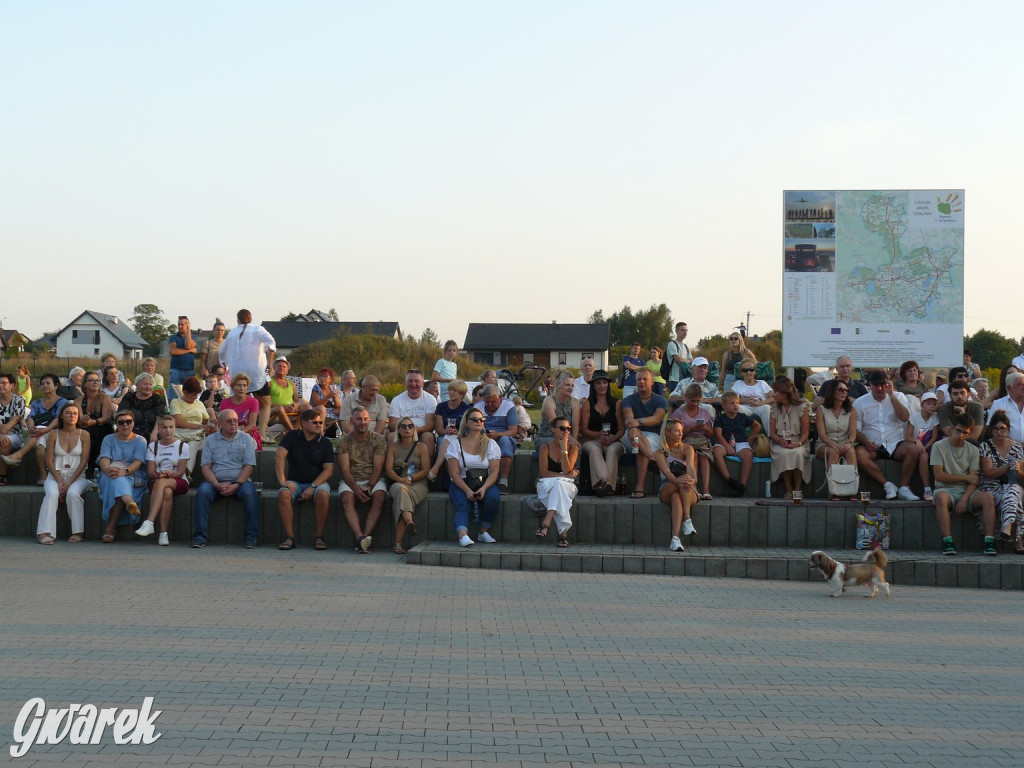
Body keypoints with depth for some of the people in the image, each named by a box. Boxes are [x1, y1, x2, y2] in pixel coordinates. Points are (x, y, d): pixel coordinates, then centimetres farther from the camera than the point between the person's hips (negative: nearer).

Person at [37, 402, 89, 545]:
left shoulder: (84, 434, 5)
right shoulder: (54, 434, 9)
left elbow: (84, 461, -1)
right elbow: (49, 461, 3)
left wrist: (70, 482, -12)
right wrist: (59, 481, -11)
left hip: (77, 476, -1)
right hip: (56, 474, 1)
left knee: (73, 493, -33)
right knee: (51, 493, -30)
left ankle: (77, 532, -26)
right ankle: (44, 533, -36)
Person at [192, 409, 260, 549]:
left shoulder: (246, 439, 10)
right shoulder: (211, 440, 12)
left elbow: (249, 466, 1)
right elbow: (206, 467, 4)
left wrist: (236, 485, -14)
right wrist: (217, 485, -13)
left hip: (239, 481, -1)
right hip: (216, 482, 1)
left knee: (249, 493, -32)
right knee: (203, 491, -30)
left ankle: (252, 536, -28)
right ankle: (200, 536, -27)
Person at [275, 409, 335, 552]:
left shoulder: (325, 443, 4)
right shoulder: (292, 437, 5)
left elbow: (328, 470, -4)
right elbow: (279, 456, -8)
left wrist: (312, 487, -18)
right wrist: (282, 481, -22)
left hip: (318, 482, -1)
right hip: (295, 482, 1)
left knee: (322, 494, -34)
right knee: (283, 493, -31)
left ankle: (319, 536, -24)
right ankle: (289, 537, -28)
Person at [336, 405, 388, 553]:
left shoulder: (379, 439, 6)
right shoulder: (344, 441, 6)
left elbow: (378, 468, -2)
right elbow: (345, 470, -3)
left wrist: (369, 487, -19)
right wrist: (356, 488, -20)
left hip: (374, 480, 0)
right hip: (351, 481, 0)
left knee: (379, 496, -32)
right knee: (346, 498, -32)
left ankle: (366, 536, -39)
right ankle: (360, 537, -45)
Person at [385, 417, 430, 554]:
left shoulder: (421, 447, 11)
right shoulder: (393, 447, 16)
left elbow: (426, 470, 2)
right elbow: (388, 469, 3)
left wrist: (410, 478, -14)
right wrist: (400, 479, -17)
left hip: (418, 485, -1)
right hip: (397, 483, 1)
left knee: (400, 497, -36)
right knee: (400, 489, -39)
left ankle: (398, 542, -49)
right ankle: (409, 521, -64)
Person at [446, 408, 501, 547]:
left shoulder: (490, 444, 9)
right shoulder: (456, 444, 4)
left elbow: (494, 472, 0)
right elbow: (454, 473, -3)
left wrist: (484, 488, -19)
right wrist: (467, 490, -19)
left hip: (484, 482, 2)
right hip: (461, 484, -2)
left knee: (494, 498, -30)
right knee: (462, 506, -31)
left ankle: (484, 532, -14)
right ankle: (463, 536, -53)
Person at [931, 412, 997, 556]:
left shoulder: (973, 450, 11)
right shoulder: (939, 446, 2)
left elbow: (974, 480, 1)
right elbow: (939, 476, -7)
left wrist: (964, 499, -16)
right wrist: (966, 478, -4)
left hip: (966, 491, 3)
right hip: (946, 490, -3)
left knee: (988, 497, -28)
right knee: (940, 497, -39)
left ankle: (989, 542, -32)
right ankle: (947, 542, -40)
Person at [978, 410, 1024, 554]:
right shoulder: (985, 447, 1)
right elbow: (989, 473, -9)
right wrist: (1007, 468, -24)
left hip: (1011, 485, 2)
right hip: (991, 487, -2)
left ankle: (1007, 526, -56)